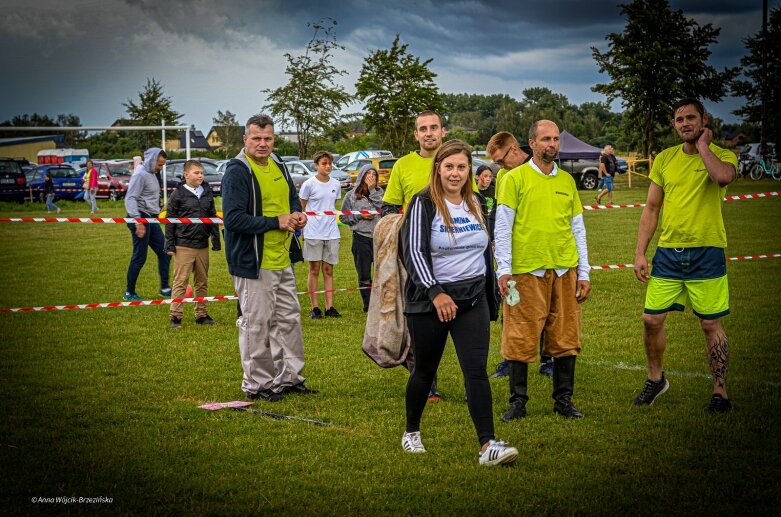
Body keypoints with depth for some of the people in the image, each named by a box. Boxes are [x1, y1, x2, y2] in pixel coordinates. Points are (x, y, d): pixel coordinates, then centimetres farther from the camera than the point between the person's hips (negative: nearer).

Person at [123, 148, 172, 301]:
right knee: (140, 257, -3)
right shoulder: (140, 174, -14)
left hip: (151, 219, 9)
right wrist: (138, 222, -27)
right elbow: (130, 199, -20)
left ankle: (164, 288, 18)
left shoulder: (152, 173, 14)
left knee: (164, 252, 10)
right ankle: (129, 293, 7)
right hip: (141, 218, -9)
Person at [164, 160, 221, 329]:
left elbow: (213, 217, 15)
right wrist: (169, 245, -6)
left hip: (203, 245, 5)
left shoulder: (207, 193, 10)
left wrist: (216, 240, 11)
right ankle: (176, 316, 1)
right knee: (180, 281, -4)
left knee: (202, 282, 11)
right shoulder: (178, 194, -4)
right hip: (183, 246, -5)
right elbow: (170, 220, -3)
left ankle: (201, 314, 20)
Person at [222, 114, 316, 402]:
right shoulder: (237, 172, -14)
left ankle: (289, 377, 29)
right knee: (256, 325, 0)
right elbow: (233, 218, -23)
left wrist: (296, 213, 3)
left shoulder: (278, 166, 11)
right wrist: (276, 222, -21)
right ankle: (256, 384, 12)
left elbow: (292, 197, 27)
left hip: (282, 261, 8)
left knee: (289, 319, 16)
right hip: (253, 263, -8)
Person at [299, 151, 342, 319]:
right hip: (313, 233, -4)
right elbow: (300, 209, -1)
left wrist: (334, 226, 15)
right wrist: (301, 229, -7)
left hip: (331, 232, 4)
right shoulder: (309, 184, -5)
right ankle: (314, 307, 5)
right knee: (314, 270, 1)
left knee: (328, 270, 6)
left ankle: (329, 307, 9)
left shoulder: (336, 185, 9)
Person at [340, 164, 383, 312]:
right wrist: (360, 216, -10)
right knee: (364, 275, 5)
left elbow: (383, 208, -9)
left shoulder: (379, 192, 9)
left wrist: (372, 190, -10)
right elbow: (343, 217, 4)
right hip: (361, 237, -1)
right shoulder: (351, 195, 4)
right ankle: (368, 305, 15)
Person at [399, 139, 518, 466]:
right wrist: (435, 292, -26)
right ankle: (411, 432, 31)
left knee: (476, 370, -8)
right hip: (429, 300, -4)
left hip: (472, 299, 4)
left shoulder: (475, 203, 10)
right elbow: (413, 251, -15)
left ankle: (488, 445, -12)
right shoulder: (423, 203, -8)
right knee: (425, 370, 10)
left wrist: (490, 298, 20)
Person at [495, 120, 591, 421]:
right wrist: (503, 270, -9)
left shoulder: (567, 181, 14)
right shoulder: (515, 179, 1)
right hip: (526, 271, -4)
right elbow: (502, 228, -1)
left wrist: (584, 273, 12)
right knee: (521, 339, 0)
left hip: (565, 271, 4)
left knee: (566, 338, 6)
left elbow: (578, 229, 16)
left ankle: (564, 400, 16)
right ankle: (518, 401, 10)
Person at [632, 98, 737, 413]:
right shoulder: (664, 159, 8)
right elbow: (651, 209, 11)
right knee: (651, 319, 3)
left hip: (706, 253, -4)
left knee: (711, 325, 2)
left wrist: (702, 145, -15)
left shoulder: (722, 155, -4)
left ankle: (720, 392, 14)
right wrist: (640, 253, 4)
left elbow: (724, 177, -30)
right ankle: (656, 379, 26)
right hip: (668, 253, 4)